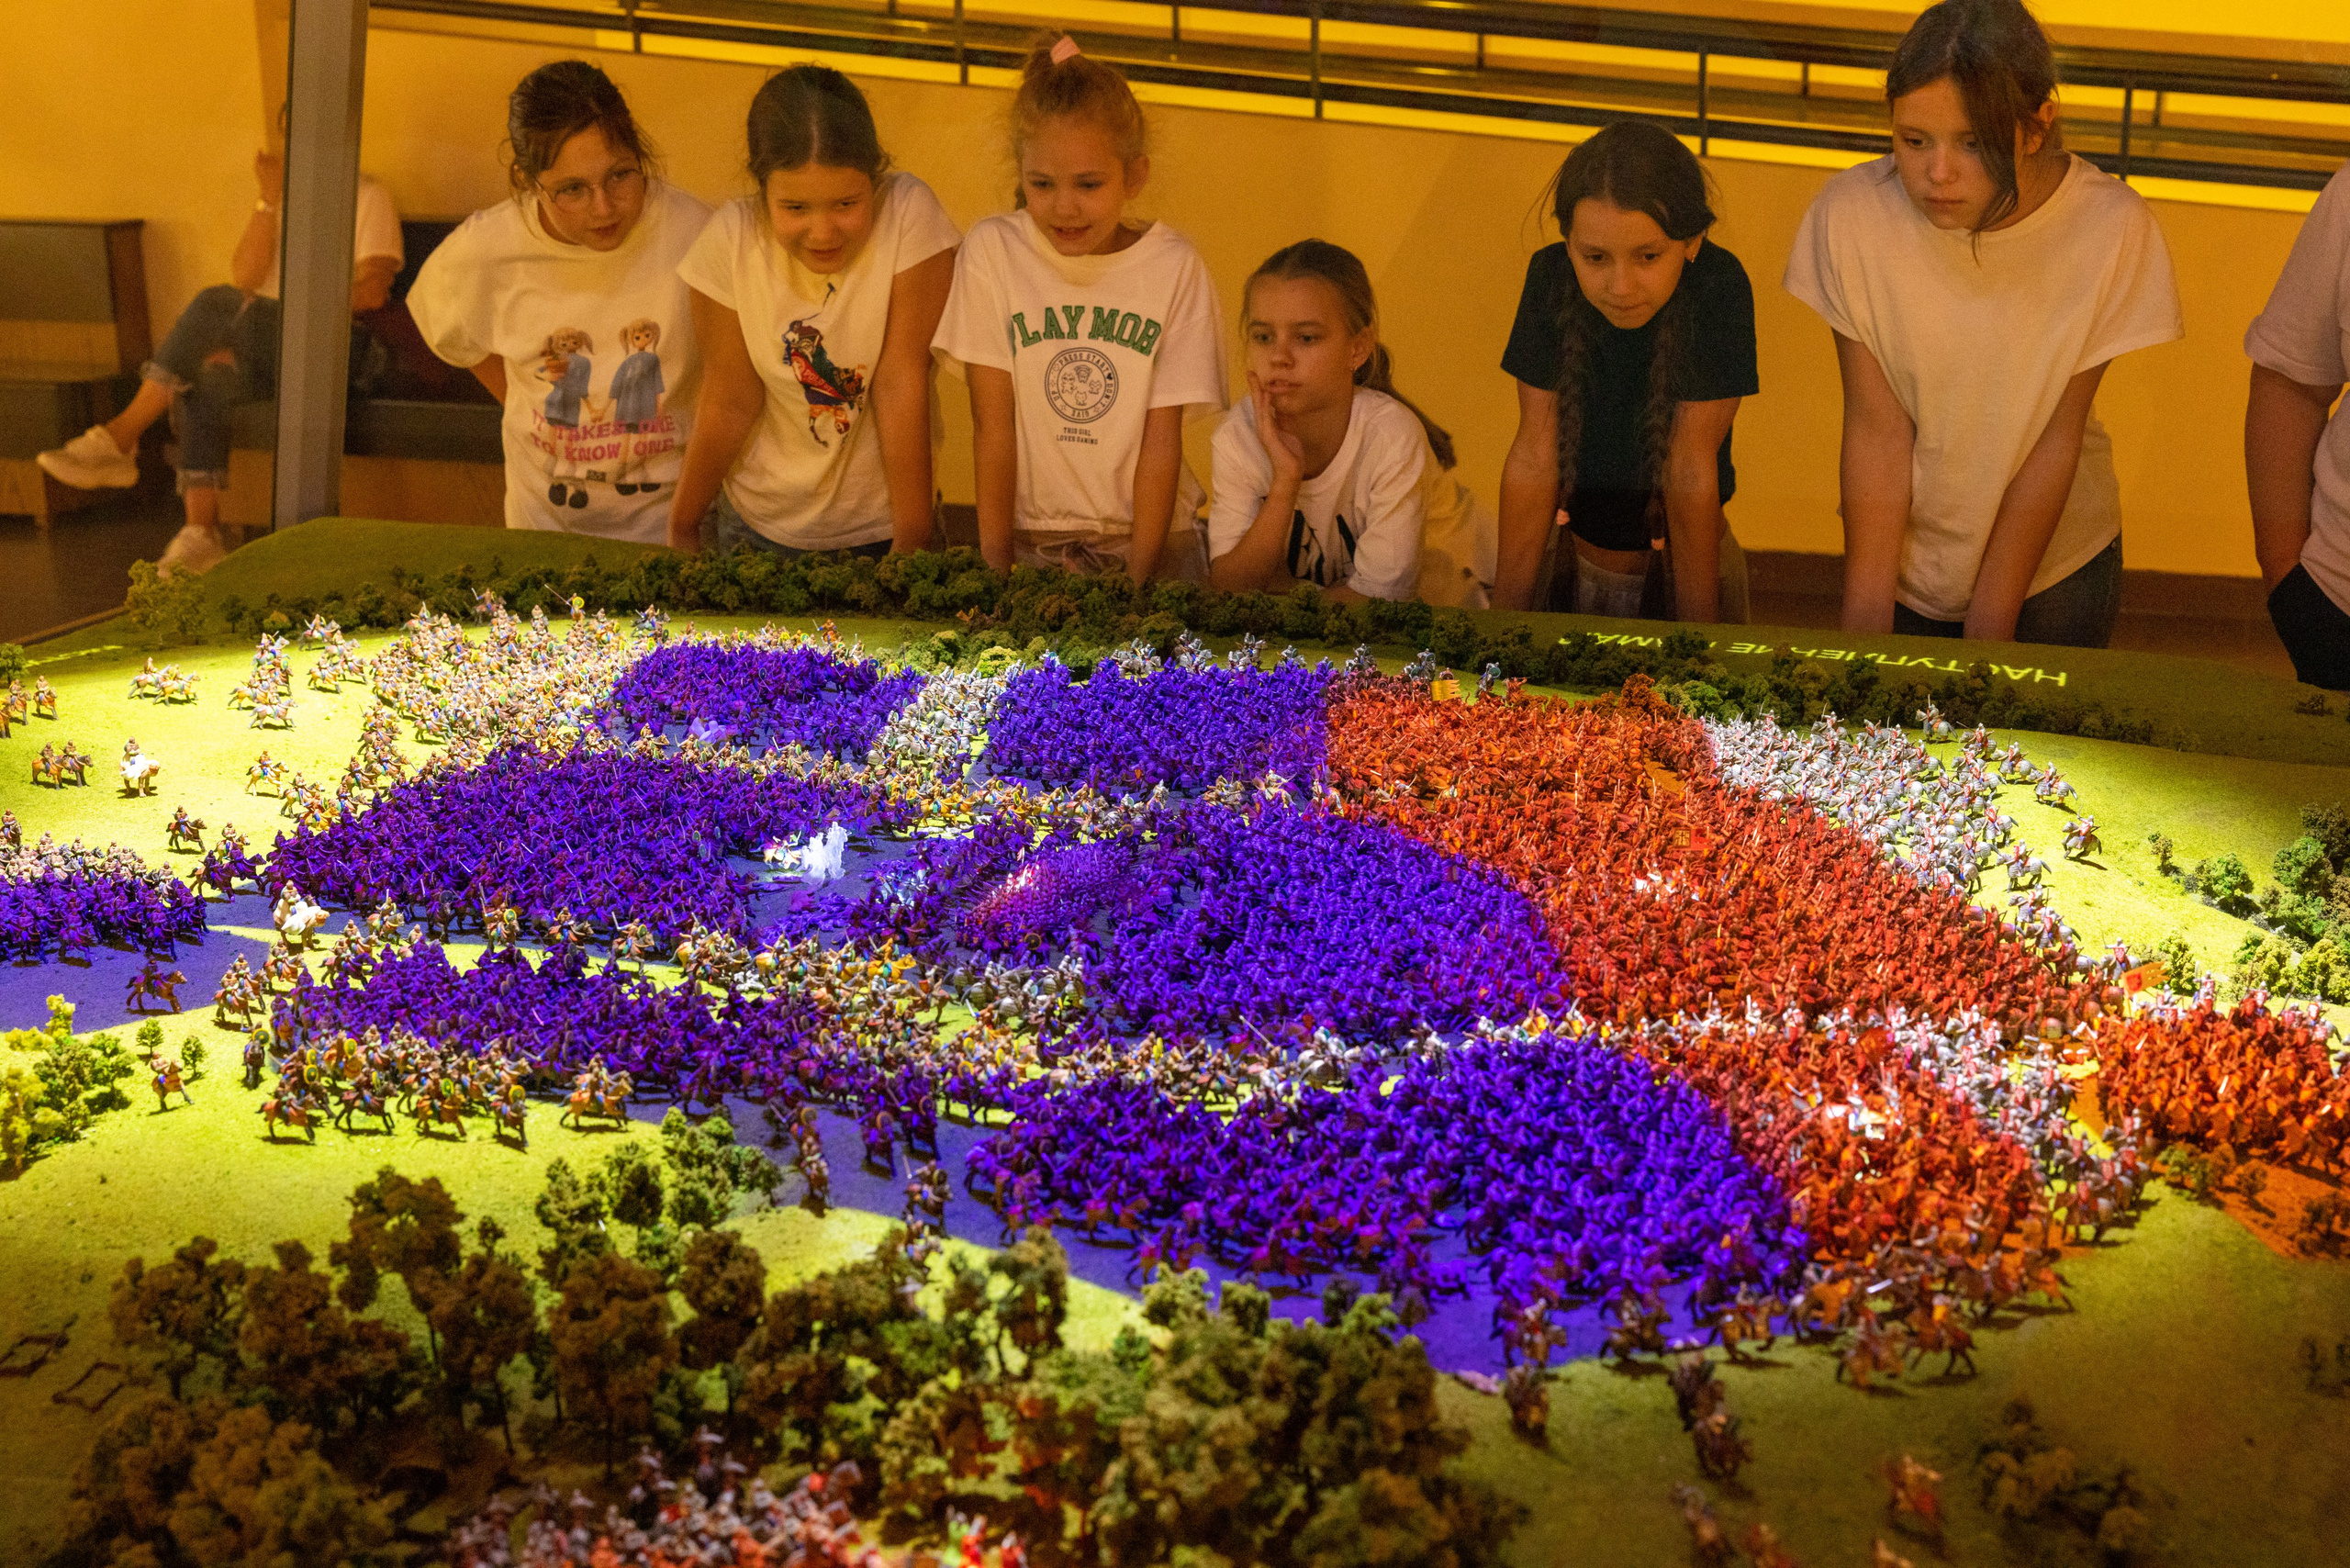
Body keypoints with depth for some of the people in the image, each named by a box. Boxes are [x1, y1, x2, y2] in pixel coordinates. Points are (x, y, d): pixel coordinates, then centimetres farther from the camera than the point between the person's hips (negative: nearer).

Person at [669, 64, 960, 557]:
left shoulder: (908, 214, -21)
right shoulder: (731, 240, -17)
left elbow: (901, 384, -20)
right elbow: (730, 404, -9)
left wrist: (913, 542, -18)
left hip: (880, 526, -1)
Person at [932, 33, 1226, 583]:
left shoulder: (1174, 268, -3)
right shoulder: (991, 250, -3)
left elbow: (1161, 438, -4)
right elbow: (993, 423, -4)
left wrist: (1138, 576, -11)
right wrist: (996, 562, -8)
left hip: (1149, 535, 0)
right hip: (1032, 534, 0)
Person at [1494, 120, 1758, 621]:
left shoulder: (1718, 287, -24)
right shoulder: (1550, 278, -17)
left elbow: (1690, 469, -24)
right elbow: (1535, 455, -15)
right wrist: (1506, 613, -15)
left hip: (1684, 561, -2)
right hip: (1574, 557, 2)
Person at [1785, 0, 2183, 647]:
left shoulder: (2111, 228, -20)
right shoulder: (1850, 215, -19)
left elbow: (2054, 442, -17)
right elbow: (1877, 430, -17)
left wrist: (1989, 632, -16)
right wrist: (1864, 624, -18)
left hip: (2054, 566, 0)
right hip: (1900, 557, 1)